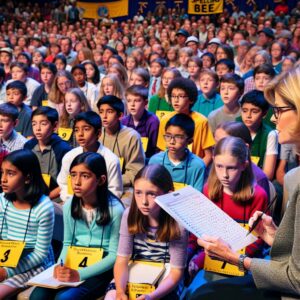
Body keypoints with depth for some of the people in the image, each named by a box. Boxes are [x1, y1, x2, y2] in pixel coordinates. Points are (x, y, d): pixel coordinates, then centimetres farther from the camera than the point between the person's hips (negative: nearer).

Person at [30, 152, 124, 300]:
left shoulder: (115, 209, -15)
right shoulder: (69, 205, 1)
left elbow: (114, 254, -12)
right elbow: (67, 243, 11)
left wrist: (80, 274, -21)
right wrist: (60, 265, -10)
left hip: (100, 269, -4)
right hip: (73, 264, 5)